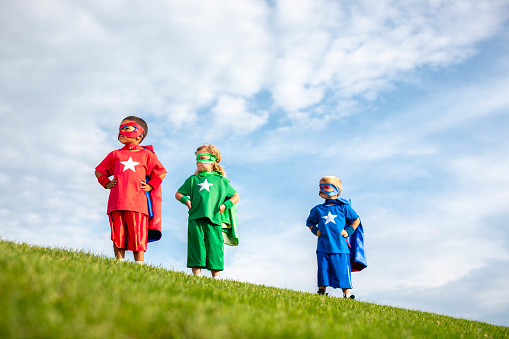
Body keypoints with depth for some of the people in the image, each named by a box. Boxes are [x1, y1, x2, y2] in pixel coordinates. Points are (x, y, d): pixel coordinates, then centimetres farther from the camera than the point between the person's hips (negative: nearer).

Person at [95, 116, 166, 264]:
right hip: (117, 202, 3)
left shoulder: (146, 154, 12)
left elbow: (161, 173, 14)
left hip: (138, 203, -2)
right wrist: (107, 183, 12)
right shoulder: (115, 154, 19)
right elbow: (99, 171, 27)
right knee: (118, 235, 1)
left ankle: (139, 265, 1)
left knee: (138, 237, -3)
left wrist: (150, 186, 3)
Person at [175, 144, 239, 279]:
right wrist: (186, 200, 3)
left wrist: (225, 205, 3)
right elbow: (178, 194, 23)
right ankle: (197, 274, 3)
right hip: (195, 218, 1)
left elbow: (235, 196, 19)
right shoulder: (193, 180, 18)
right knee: (196, 245, -3)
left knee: (215, 246, -4)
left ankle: (216, 276, 2)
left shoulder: (221, 180, 15)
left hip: (214, 219, -1)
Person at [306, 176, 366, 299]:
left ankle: (347, 295, 3)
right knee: (323, 270, 3)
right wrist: (315, 230, 8)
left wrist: (348, 231, 3)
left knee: (342, 272, -3)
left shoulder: (343, 207, 6)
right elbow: (309, 222, 27)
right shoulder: (318, 209, 12)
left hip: (340, 247, -2)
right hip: (323, 248, 3)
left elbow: (356, 220, 16)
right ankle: (321, 292, 12)